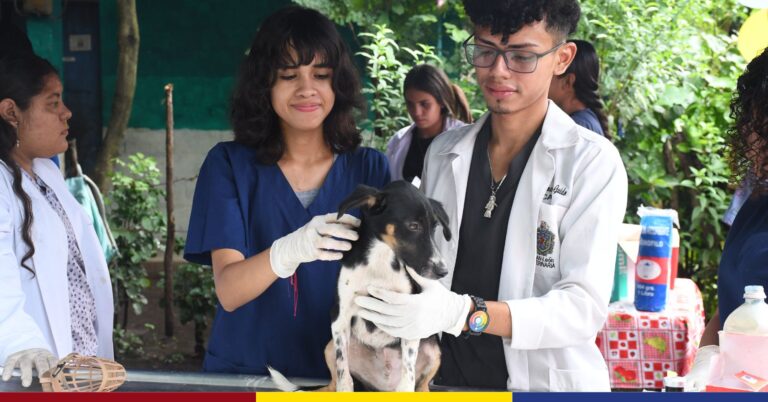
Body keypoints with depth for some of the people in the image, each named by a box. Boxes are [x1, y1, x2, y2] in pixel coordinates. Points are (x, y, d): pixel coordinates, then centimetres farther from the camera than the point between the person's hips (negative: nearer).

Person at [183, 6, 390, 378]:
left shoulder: (370, 168, 3)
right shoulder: (229, 164, 0)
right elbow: (228, 292, -10)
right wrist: (287, 252, -28)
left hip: (340, 373, 1)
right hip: (244, 372, 0)